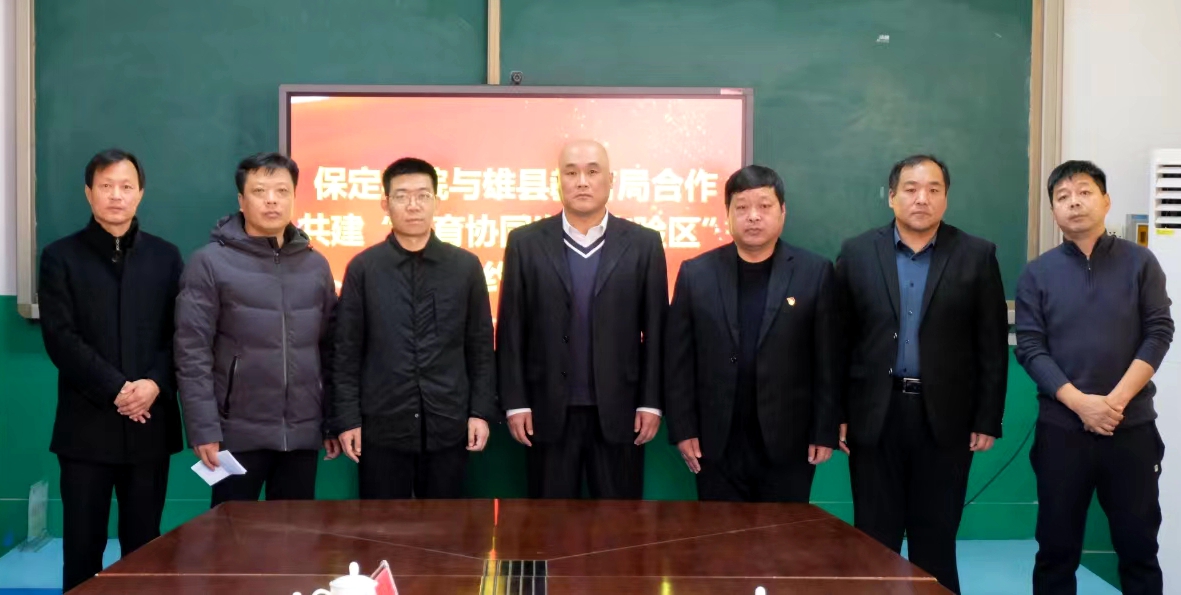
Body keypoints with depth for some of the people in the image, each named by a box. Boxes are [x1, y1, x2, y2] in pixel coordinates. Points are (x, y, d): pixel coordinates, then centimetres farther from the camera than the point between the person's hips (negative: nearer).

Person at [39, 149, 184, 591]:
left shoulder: (166, 257, 9)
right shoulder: (61, 256, 4)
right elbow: (60, 338, -5)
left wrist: (155, 384, -14)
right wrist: (115, 388, -15)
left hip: (150, 423, 1)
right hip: (86, 424, -1)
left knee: (144, 544, 8)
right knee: (83, 544, 4)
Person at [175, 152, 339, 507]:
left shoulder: (315, 265, 8)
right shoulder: (210, 262, -5)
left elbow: (329, 348, 10)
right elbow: (192, 354, -8)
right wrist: (203, 429, -13)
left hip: (302, 433, 4)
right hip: (238, 433, -3)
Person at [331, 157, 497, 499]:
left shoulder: (466, 266, 3)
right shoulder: (363, 268, 1)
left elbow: (481, 347, 5)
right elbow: (347, 352, 2)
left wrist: (481, 411, 0)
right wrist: (346, 418, -3)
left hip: (448, 426, 1)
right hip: (381, 427, -1)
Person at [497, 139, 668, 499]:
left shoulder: (643, 244, 2)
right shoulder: (525, 243, 2)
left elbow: (655, 331, 1)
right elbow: (511, 330, 1)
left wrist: (651, 402, -2)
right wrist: (515, 403, -3)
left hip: (619, 410, 0)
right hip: (549, 411, 0)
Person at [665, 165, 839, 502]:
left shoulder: (815, 273, -1)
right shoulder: (696, 273, 1)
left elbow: (827, 360, -1)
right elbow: (678, 360, 2)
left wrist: (824, 432, -3)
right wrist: (683, 429, -2)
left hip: (788, 445, -1)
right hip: (717, 445, 1)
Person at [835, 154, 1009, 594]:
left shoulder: (977, 256, 1)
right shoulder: (857, 253, 2)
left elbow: (993, 346, 1)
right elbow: (839, 340, 3)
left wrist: (988, 420, -2)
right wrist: (835, 414, -1)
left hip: (945, 418, 0)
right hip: (875, 415, 0)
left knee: (936, 537, 10)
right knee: (874, 537, 7)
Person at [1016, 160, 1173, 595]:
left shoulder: (1139, 262, 3)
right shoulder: (1037, 274, 3)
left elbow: (1159, 332, -3)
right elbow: (1030, 347, -3)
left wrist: (1117, 399, -14)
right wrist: (1080, 402, -15)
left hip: (1132, 426, 0)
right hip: (1061, 427, 0)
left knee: (1139, 542, 6)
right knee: (1057, 544, 6)